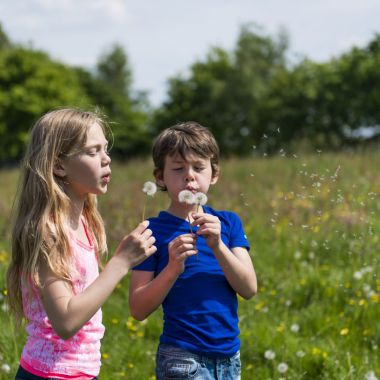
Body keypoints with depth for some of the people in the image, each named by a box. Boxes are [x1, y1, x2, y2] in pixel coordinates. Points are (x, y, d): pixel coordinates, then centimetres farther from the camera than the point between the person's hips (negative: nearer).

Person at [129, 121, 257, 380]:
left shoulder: (228, 222, 6)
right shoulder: (155, 230, -5)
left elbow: (249, 289, -3)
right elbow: (138, 310, -6)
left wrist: (217, 245, -16)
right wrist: (172, 269, -20)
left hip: (230, 356, 4)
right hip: (183, 358, -4)